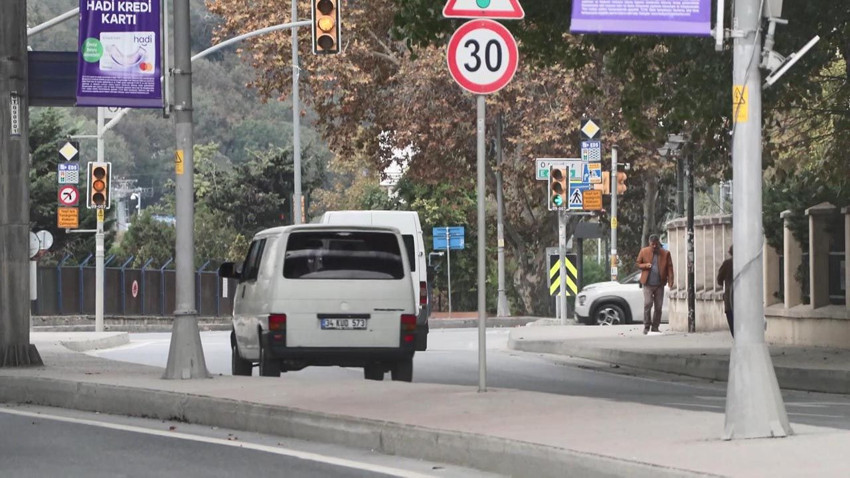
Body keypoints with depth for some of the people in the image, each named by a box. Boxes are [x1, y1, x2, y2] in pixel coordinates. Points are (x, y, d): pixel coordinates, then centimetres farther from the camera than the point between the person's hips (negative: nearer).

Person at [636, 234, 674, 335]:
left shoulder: (665, 254, 4)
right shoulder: (644, 252, 4)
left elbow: (669, 267, 2)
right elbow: (638, 264, 9)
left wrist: (670, 280, -10)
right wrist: (646, 265, -12)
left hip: (659, 284, 1)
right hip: (648, 284, -1)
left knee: (658, 306, 3)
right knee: (648, 304, -12)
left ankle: (655, 327, 11)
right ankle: (646, 326, -3)